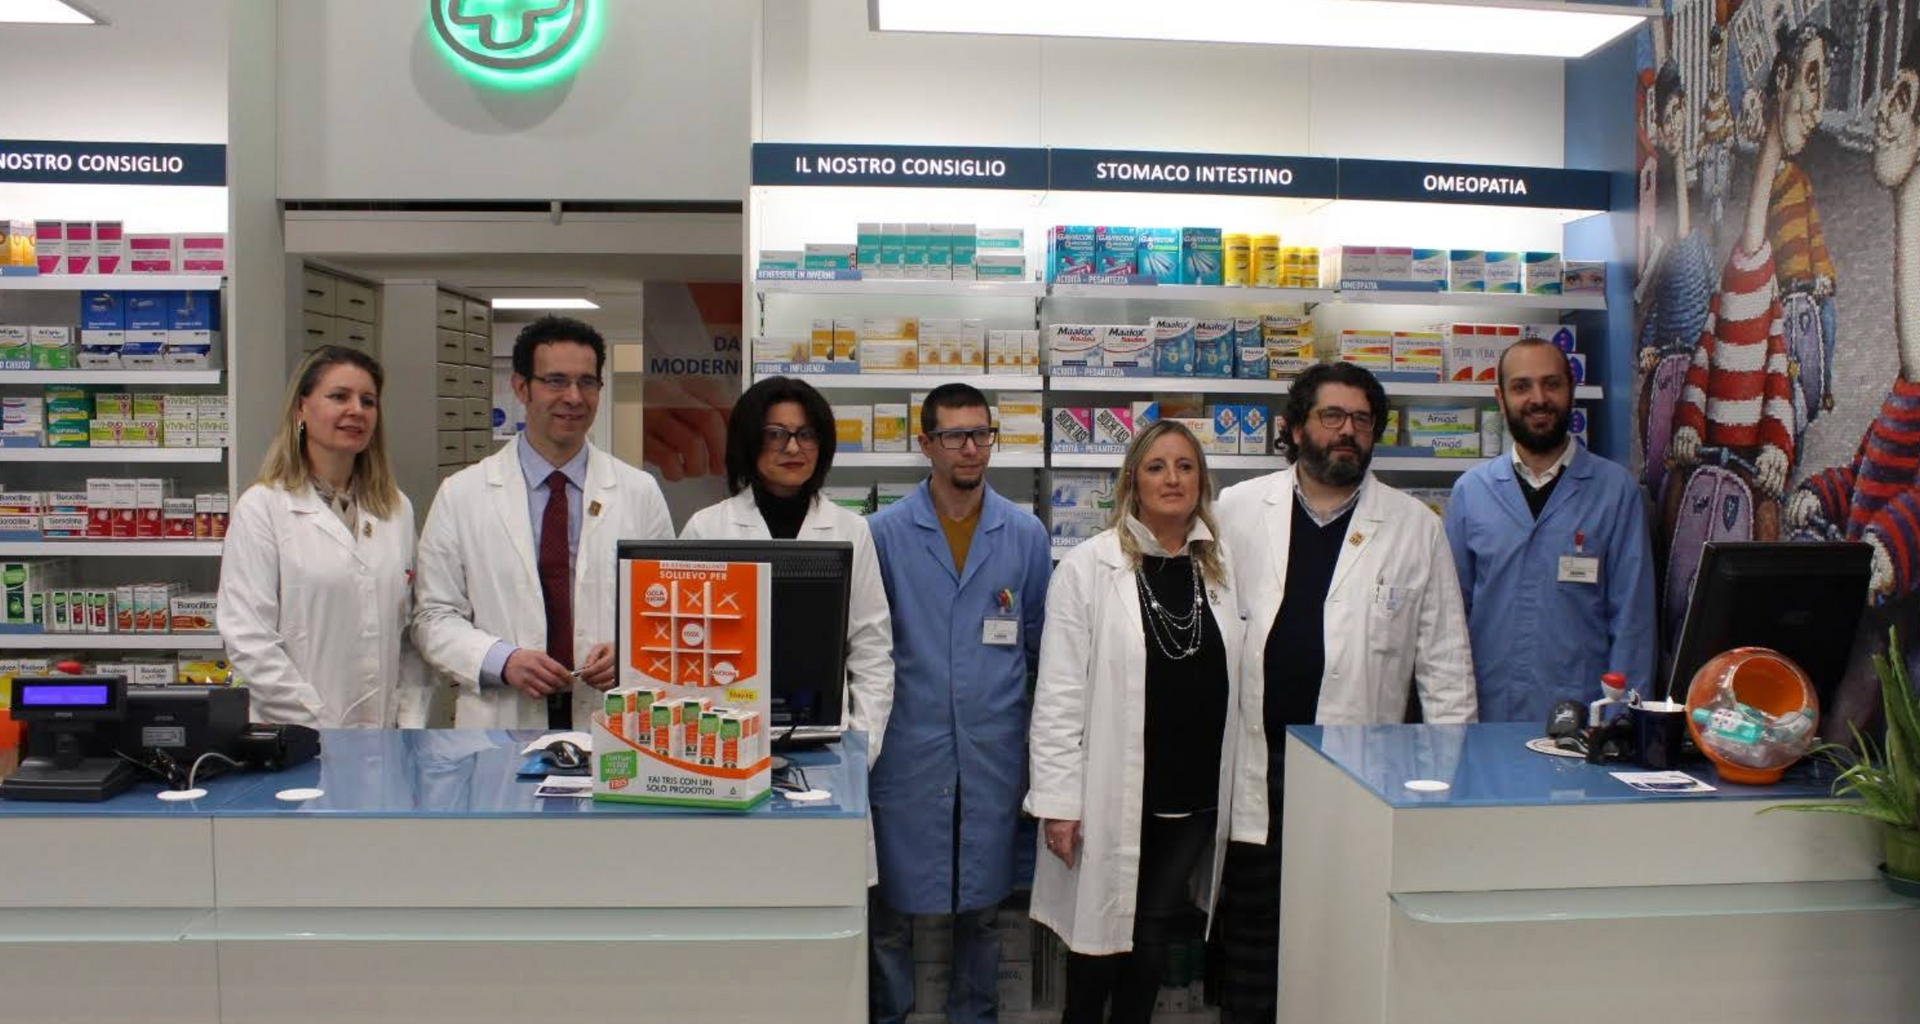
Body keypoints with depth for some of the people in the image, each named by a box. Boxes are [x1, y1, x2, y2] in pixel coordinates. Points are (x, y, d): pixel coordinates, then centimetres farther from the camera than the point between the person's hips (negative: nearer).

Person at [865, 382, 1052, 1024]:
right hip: (908, 748, -1)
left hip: (994, 749, 2)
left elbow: (1040, 641, 11)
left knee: (981, 904, 14)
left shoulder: (1026, 535, 3)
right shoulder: (885, 532, -1)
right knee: (892, 905, 6)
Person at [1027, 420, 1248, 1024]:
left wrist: (1237, 788, 7)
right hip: (1112, 793, -3)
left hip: (1196, 793, 3)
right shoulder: (1088, 567, -8)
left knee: (1154, 935, 13)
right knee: (1099, 931, 10)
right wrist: (1058, 800, -12)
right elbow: (1059, 693, -9)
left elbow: (1236, 683, 8)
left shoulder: (1223, 568, 5)